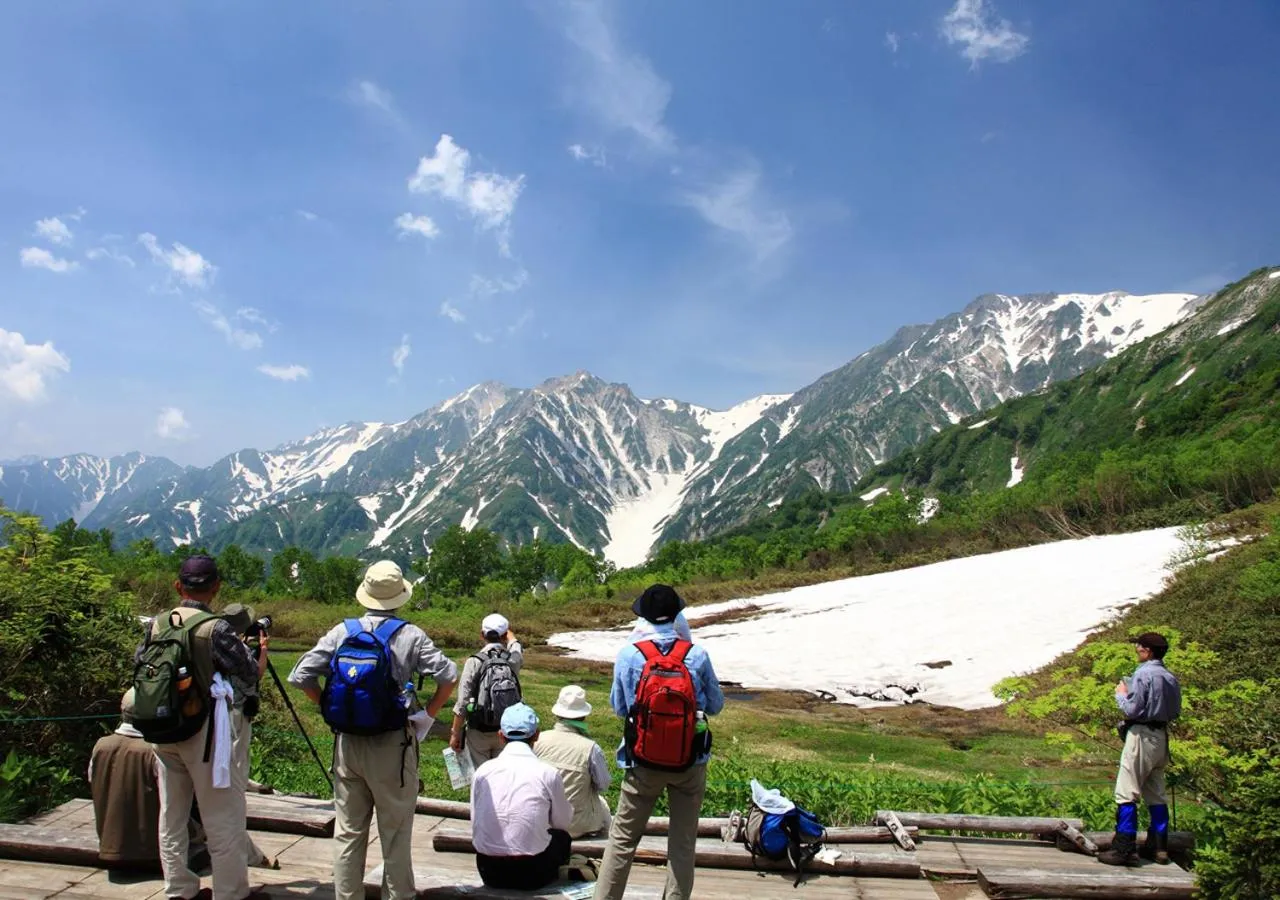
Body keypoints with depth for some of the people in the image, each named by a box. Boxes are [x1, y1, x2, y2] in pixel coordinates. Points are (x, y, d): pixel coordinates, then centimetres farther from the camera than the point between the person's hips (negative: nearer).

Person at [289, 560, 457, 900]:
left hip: (348, 741, 3)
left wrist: (331, 710, 9)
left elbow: (301, 675, 0)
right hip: (393, 743, -3)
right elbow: (448, 676, -12)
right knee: (395, 832, 8)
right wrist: (428, 715, 1)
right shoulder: (409, 635, -8)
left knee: (348, 830, 14)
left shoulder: (342, 632, 0)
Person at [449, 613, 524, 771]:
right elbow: (515, 644, 23)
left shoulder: (474, 661, -12)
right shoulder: (513, 659, -4)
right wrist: (508, 631, 42)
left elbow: (462, 702, -12)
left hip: (478, 730, -2)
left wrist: (455, 733, -2)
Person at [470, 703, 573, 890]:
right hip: (532, 873, -3)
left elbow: (476, 826, 8)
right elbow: (564, 822, 9)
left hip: (488, 871, 3)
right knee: (562, 837, 25)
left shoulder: (483, 771, 0)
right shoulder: (548, 773, -7)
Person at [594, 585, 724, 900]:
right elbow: (715, 706, 2)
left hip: (643, 762, 0)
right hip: (690, 762, 0)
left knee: (623, 838, 13)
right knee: (683, 843, 13)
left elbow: (618, 707, 1)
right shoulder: (697, 655, -10)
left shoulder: (629, 655, -11)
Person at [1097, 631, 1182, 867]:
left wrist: (1121, 694, 0)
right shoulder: (1171, 678, 9)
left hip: (1142, 735, -9)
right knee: (1156, 794, 15)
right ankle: (1158, 847, 20)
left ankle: (1124, 849, -8)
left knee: (1126, 794, -6)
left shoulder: (1143, 674, -15)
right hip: (1161, 736, 9)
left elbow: (1131, 710, -17)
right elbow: (1176, 711, 16)